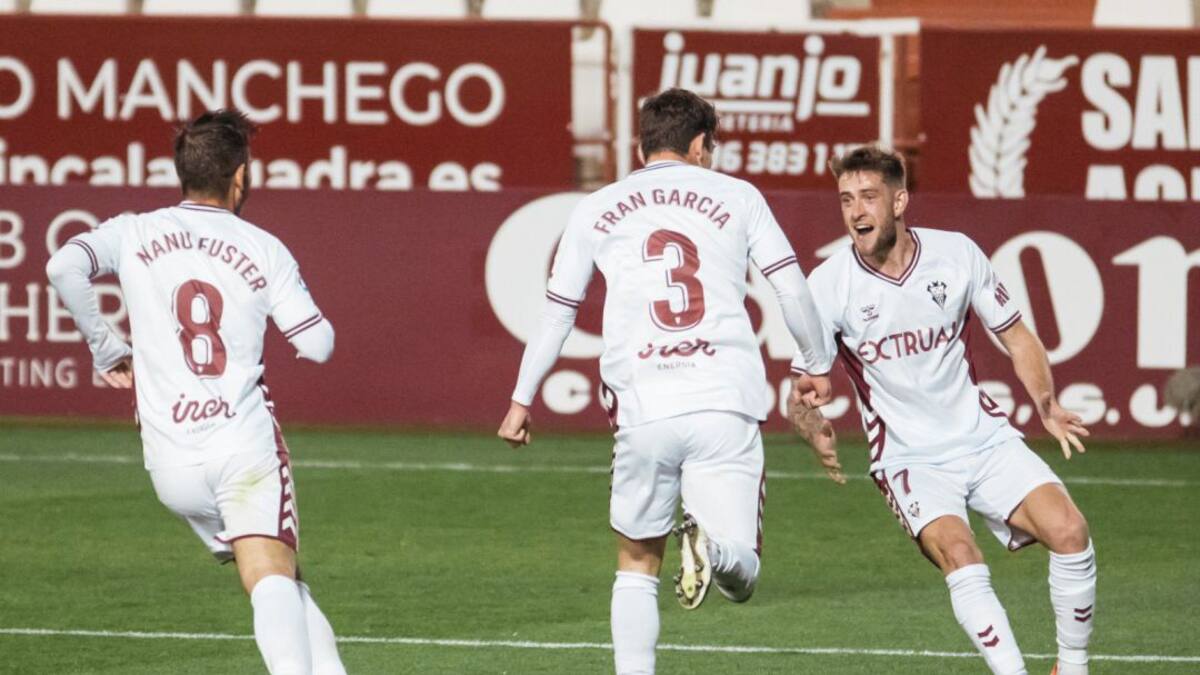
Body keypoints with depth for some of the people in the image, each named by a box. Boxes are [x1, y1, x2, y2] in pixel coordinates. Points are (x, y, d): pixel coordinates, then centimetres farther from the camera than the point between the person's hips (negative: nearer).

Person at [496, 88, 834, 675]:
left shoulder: (595, 210, 15)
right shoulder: (737, 197, 12)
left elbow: (556, 314, 18)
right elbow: (793, 289, 8)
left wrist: (522, 400, 28)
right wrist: (817, 365, 23)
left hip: (642, 410, 1)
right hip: (727, 405, -1)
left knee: (636, 566, 18)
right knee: (739, 574, 0)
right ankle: (710, 544, -34)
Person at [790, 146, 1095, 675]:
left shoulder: (956, 254, -5)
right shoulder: (829, 285, -10)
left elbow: (1017, 338, 7)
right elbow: (803, 390, -7)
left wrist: (1047, 407, -10)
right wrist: (815, 431, -31)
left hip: (984, 438, 2)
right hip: (910, 461, -2)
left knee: (1069, 532, -17)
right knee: (960, 557, -30)